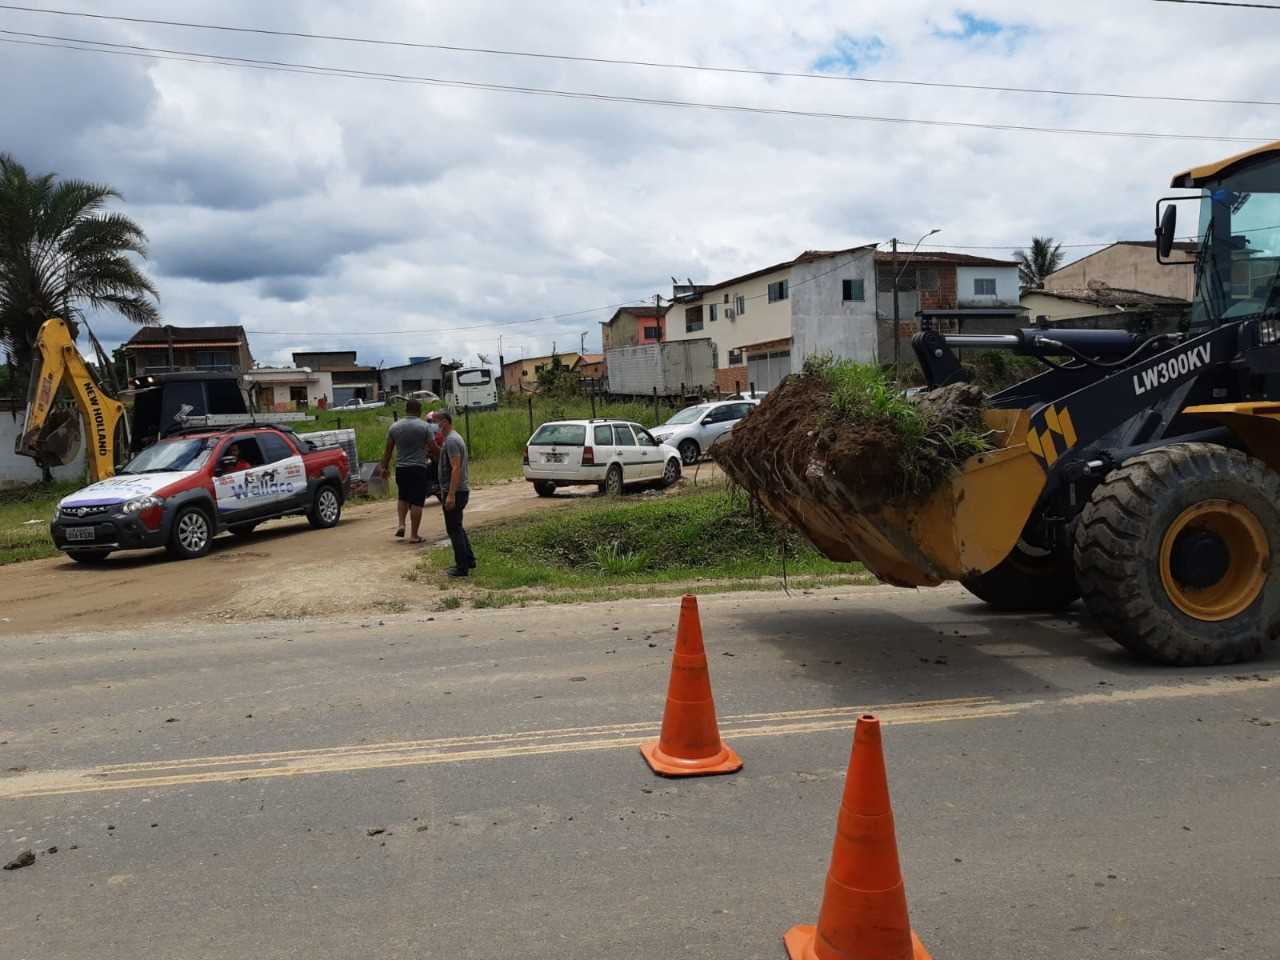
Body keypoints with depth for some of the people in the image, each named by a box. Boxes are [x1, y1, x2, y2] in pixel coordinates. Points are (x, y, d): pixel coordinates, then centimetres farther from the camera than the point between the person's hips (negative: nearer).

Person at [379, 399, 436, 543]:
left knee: (402, 497, 23)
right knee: (417, 502, 0)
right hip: (419, 468, -3)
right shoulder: (425, 426, -6)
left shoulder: (394, 427, 4)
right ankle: (414, 535, 1)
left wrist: (384, 467, 17)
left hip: (400, 468, 4)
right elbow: (433, 447, -7)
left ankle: (401, 524, 7)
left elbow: (388, 450, 7)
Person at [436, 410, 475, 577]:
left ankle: (462, 568, -1)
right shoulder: (452, 438, 16)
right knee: (457, 528, 19)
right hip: (459, 491, 10)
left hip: (455, 492, -10)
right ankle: (468, 560, 25)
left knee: (454, 529, -5)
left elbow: (456, 468, -25)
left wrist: (451, 495, -27)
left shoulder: (451, 440, -17)